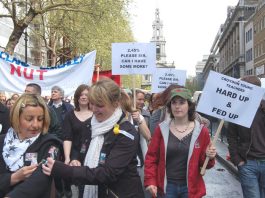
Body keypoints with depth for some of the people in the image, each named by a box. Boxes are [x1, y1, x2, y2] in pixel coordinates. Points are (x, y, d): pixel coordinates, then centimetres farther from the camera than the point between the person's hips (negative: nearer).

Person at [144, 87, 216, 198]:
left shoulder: (201, 131, -2)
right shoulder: (161, 129, -2)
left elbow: (203, 164, 4)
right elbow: (151, 157, 1)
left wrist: (209, 157, -16)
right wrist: (150, 181, -7)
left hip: (191, 188, 0)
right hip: (166, 187, 0)